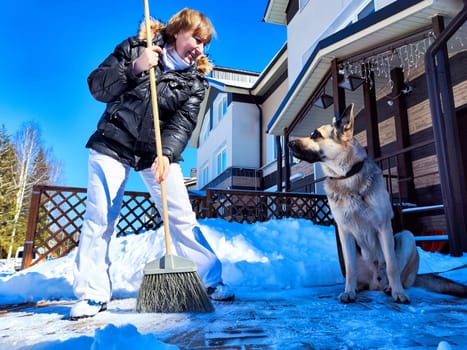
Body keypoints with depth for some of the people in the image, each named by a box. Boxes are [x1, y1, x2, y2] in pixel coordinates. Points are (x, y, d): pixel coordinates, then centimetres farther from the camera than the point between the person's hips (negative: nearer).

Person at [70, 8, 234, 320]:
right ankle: (93, 294, 7)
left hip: (160, 150, 1)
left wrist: (166, 153, -30)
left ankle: (210, 280, 6)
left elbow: (184, 122, -13)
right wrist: (134, 68, -21)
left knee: (181, 217, -4)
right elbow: (97, 88, -5)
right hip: (114, 143, 0)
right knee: (100, 216, -5)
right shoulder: (134, 47, 0)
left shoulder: (196, 79, 2)